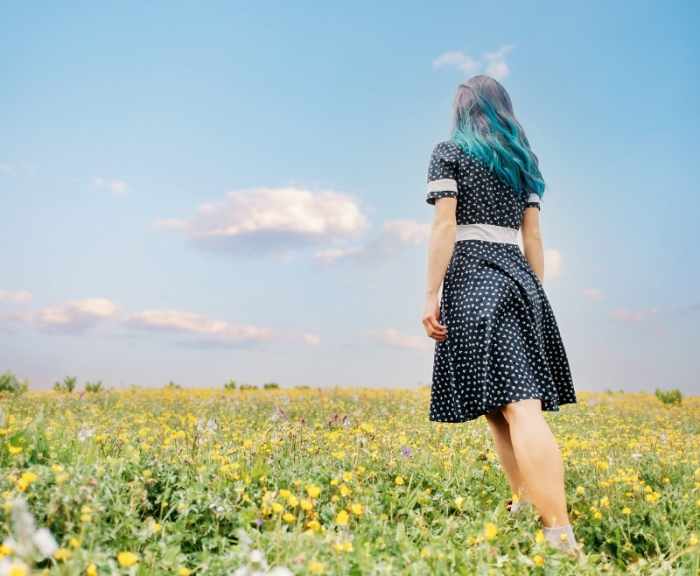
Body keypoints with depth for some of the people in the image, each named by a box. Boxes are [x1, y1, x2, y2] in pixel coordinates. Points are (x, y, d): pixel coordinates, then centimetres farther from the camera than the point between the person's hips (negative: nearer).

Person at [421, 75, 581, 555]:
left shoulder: (448, 152, 5)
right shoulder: (523, 160, 21)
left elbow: (444, 225, -7)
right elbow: (533, 238, 16)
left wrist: (431, 295, -9)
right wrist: (536, 298, 19)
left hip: (473, 278, -6)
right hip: (518, 278, 6)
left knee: (517, 407, -13)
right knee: (520, 402, 11)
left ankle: (562, 535, -17)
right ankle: (529, 509, 12)